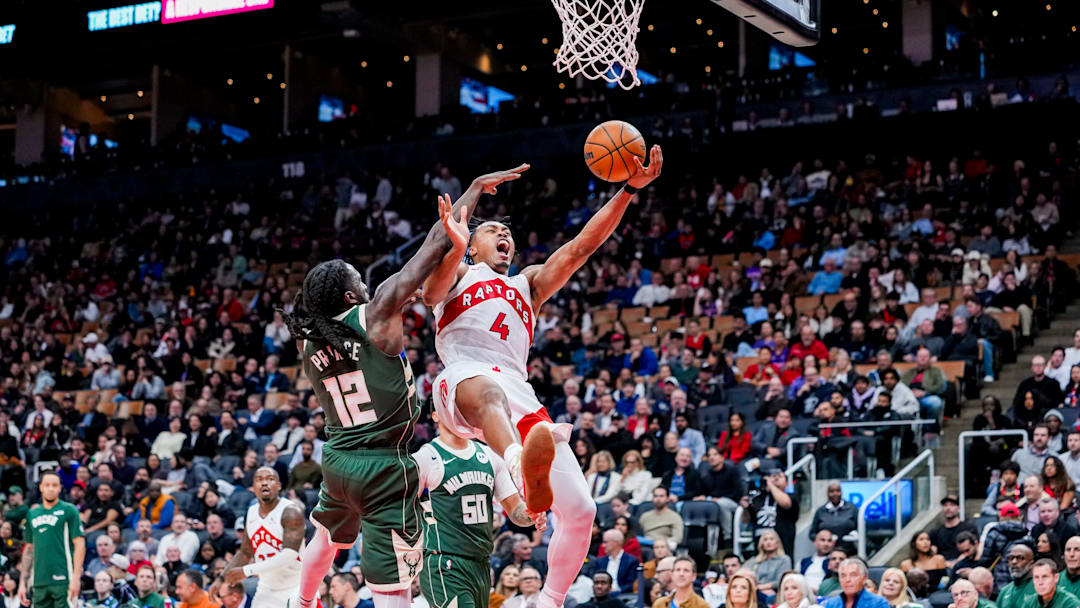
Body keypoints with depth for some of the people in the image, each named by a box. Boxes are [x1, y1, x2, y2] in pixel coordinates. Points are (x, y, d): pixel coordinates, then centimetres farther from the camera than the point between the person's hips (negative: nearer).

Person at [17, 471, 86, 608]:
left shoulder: (68, 510, 0)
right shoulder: (32, 514, 15)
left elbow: (80, 545, -5)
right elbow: (29, 549, 20)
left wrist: (76, 577, -14)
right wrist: (23, 582, 14)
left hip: (63, 580, -5)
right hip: (39, 582, 5)